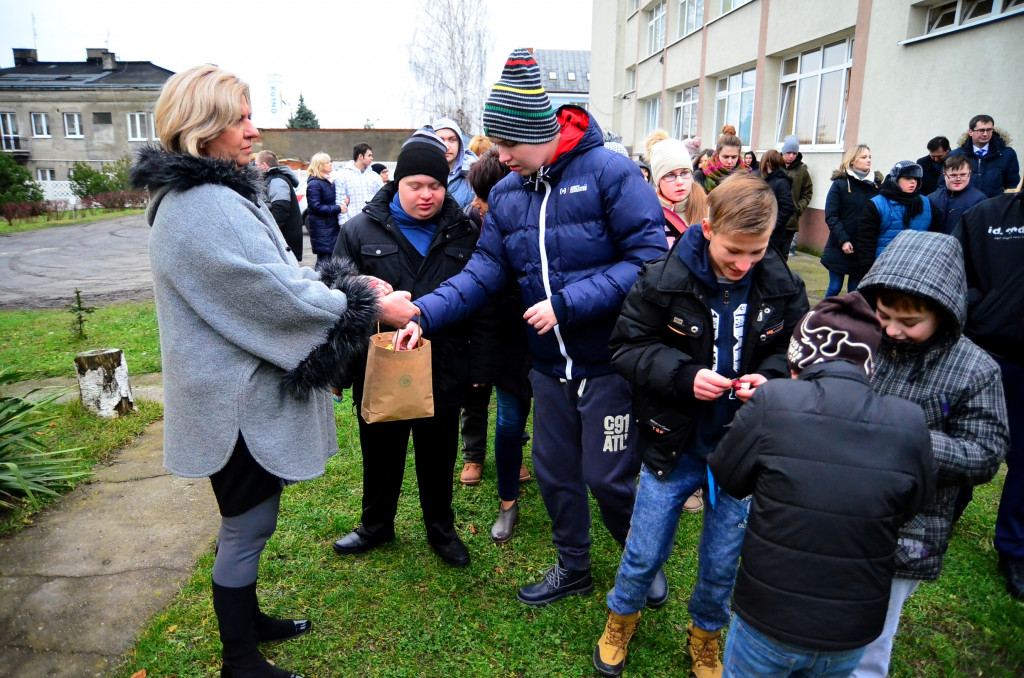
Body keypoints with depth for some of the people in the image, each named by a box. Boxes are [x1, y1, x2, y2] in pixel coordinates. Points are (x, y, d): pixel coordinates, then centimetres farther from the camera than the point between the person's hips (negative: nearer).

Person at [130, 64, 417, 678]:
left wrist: (353, 286, 1)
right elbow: (277, 292, -25)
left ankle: (247, 619, 43)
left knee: (252, 519, 23)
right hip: (238, 398, -10)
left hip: (250, 387, 10)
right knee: (247, 525, 5)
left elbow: (274, 271, 14)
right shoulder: (204, 206, -23)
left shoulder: (218, 194, 11)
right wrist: (372, 308, -16)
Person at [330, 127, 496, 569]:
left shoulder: (465, 235, 1)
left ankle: (441, 529, 39)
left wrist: (481, 366, -2)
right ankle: (376, 525, 43)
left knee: (438, 457, 16)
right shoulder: (361, 231, -3)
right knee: (381, 454, 19)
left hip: (444, 373, 0)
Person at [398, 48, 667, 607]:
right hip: (549, 363, 6)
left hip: (609, 361, -5)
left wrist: (568, 304, -23)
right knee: (554, 473, 16)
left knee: (608, 478, 3)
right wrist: (426, 314, -12)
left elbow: (648, 258, -18)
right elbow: (484, 270, 2)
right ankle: (573, 568, 41)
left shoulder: (609, 173, -14)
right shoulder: (506, 192, 4)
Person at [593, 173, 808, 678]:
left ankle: (705, 635, 47)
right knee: (644, 555, 13)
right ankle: (621, 617, 44)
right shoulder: (664, 279, -15)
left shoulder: (782, 285, -7)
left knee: (722, 563, 17)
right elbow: (627, 347, -10)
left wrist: (771, 375, -17)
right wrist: (683, 375, -25)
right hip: (674, 444, -2)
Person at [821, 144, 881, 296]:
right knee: (835, 287, 4)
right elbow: (831, 216, -8)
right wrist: (843, 240, -17)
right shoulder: (840, 184, -2)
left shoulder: (877, 185, 6)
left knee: (855, 290, 8)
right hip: (840, 248, -2)